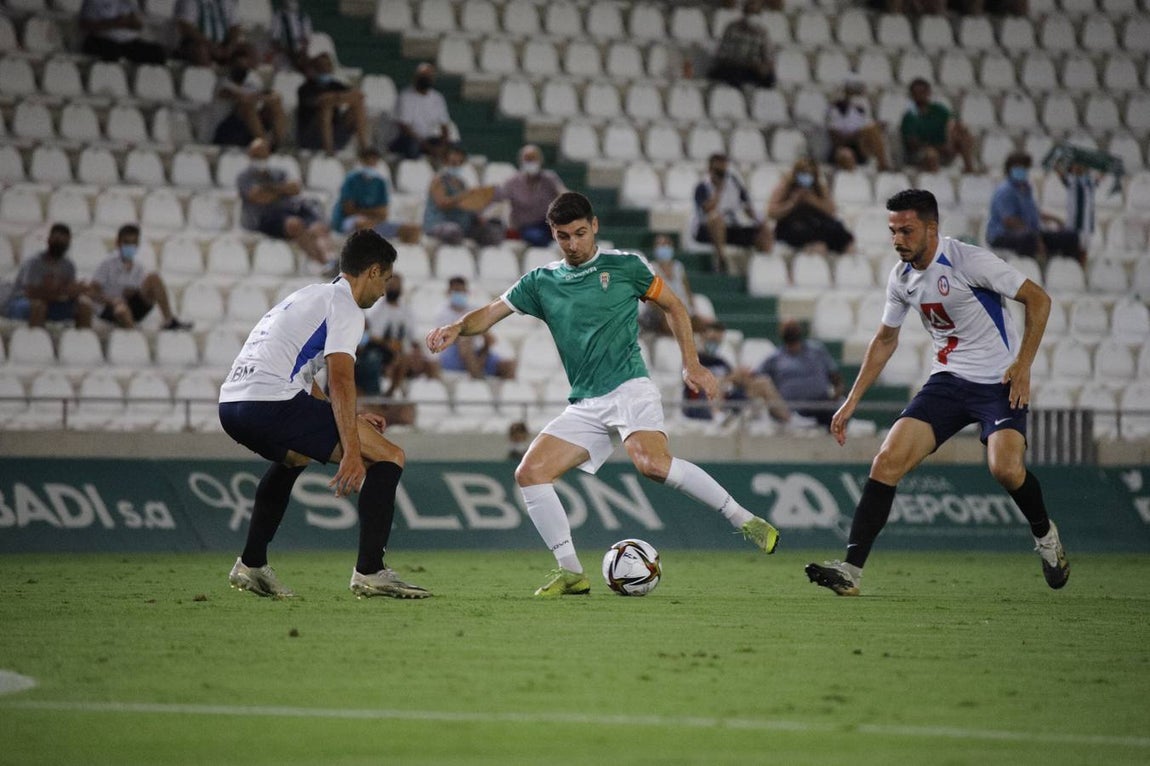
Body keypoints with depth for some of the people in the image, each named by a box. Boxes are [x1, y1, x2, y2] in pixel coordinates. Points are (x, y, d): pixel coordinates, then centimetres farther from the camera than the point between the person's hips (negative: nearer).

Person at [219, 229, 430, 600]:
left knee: (294, 457, 41)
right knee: (388, 457, -3)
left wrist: (349, 419, 37)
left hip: (230, 403, 10)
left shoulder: (310, 295, 29)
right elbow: (340, 381, -13)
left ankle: (251, 565, 36)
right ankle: (370, 571, -8)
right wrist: (351, 453, -18)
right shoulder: (344, 306, 1)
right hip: (272, 400, -10)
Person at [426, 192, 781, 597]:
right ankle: (571, 572, -3)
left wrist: (692, 365, 5)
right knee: (530, 473, -10)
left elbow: (673, 306, 13)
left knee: (651, 461, -32)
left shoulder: (626, 266, 4)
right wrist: (457, 328, -14)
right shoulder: (541, 282, 12)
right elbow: (490, 313, 8)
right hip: (585, 407, 5)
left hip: (629, 389, -5)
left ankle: (746, 521, -23)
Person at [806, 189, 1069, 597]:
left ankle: (1044, 533, 6)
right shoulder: (901, 277, 3)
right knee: (888, 461, -13)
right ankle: (851, 570, -15)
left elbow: (1038, 299, -9)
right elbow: (885, 339, 19)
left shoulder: (970, 261, -16)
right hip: (947, 380, 5)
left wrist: (1023, 364, -16)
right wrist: (852, 400, 17)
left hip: (1000, 382, -5)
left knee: (1005, 468, -27)